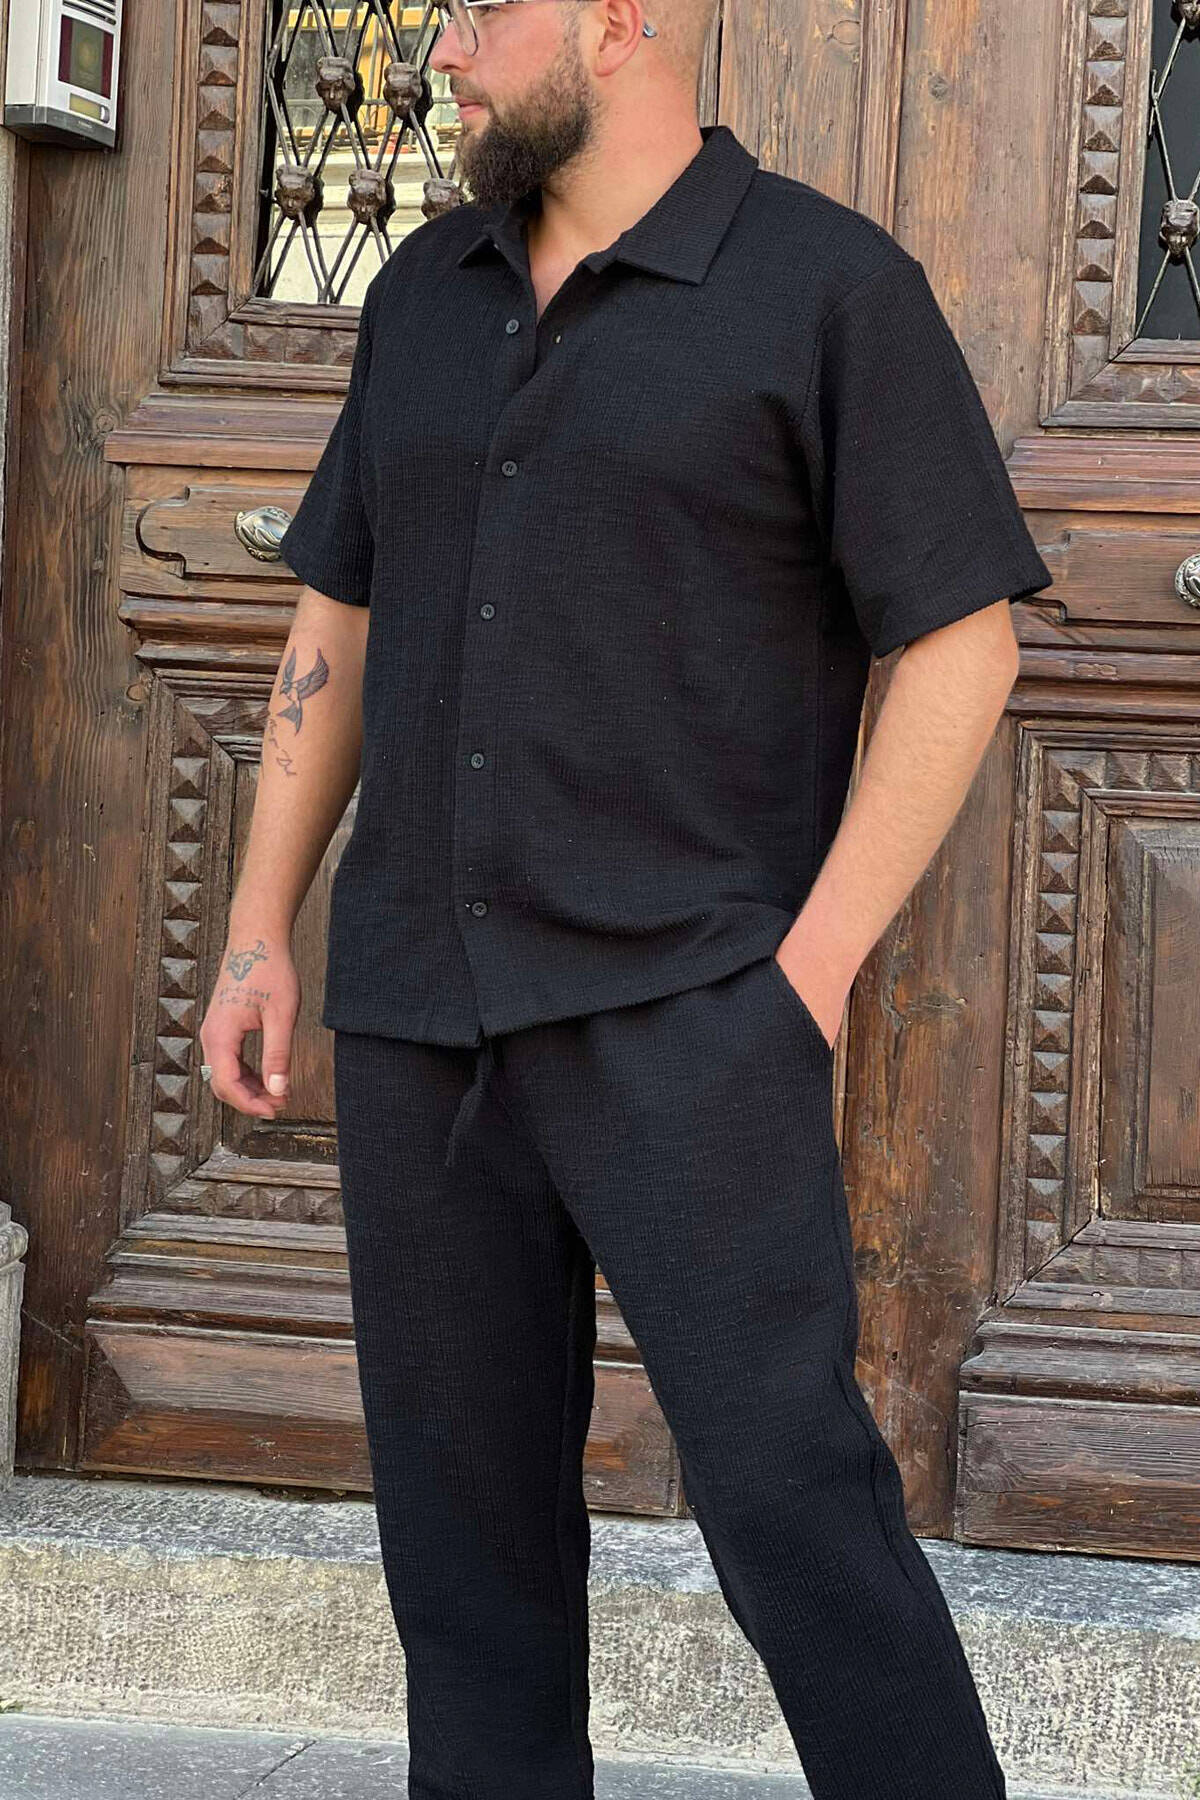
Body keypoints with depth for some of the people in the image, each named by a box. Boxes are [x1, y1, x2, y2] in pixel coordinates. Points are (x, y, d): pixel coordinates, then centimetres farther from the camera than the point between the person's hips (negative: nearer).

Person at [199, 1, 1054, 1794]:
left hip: (682, 1008, -6)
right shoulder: (426, 293, 12)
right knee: (462, 1491, 9)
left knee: (786, 1479, -13)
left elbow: (962, 639, -7)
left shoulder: (833, 286, -5)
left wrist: (813, 966, -13)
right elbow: (338, 620, 18)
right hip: (419, 1022, 6)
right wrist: (259, 932, 12)